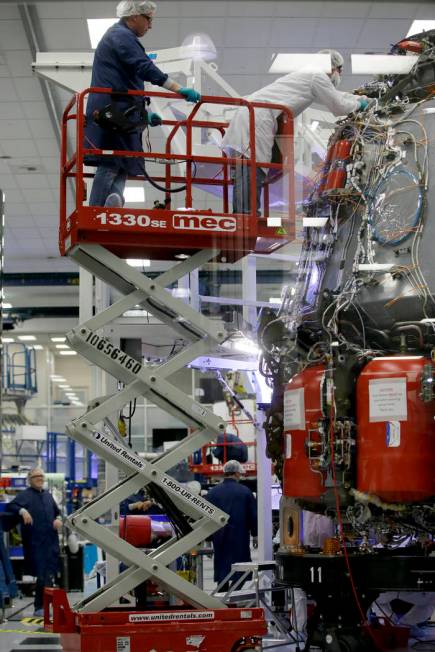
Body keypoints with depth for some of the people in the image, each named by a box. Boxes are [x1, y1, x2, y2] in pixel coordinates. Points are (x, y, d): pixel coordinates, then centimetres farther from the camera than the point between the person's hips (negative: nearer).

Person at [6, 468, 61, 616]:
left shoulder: (47, 495, 17)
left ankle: (42, 605, 19)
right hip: (35, 542, -7)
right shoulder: (25, 495, -3)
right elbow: (10, 506, -16)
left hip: (51, 541, 7)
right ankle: (40, 607, 2)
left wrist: (58, 519, 7)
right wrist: (22, 511, -33)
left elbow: (57, 511, 28)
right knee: (42, 575, -6)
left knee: (50, 574, 9)